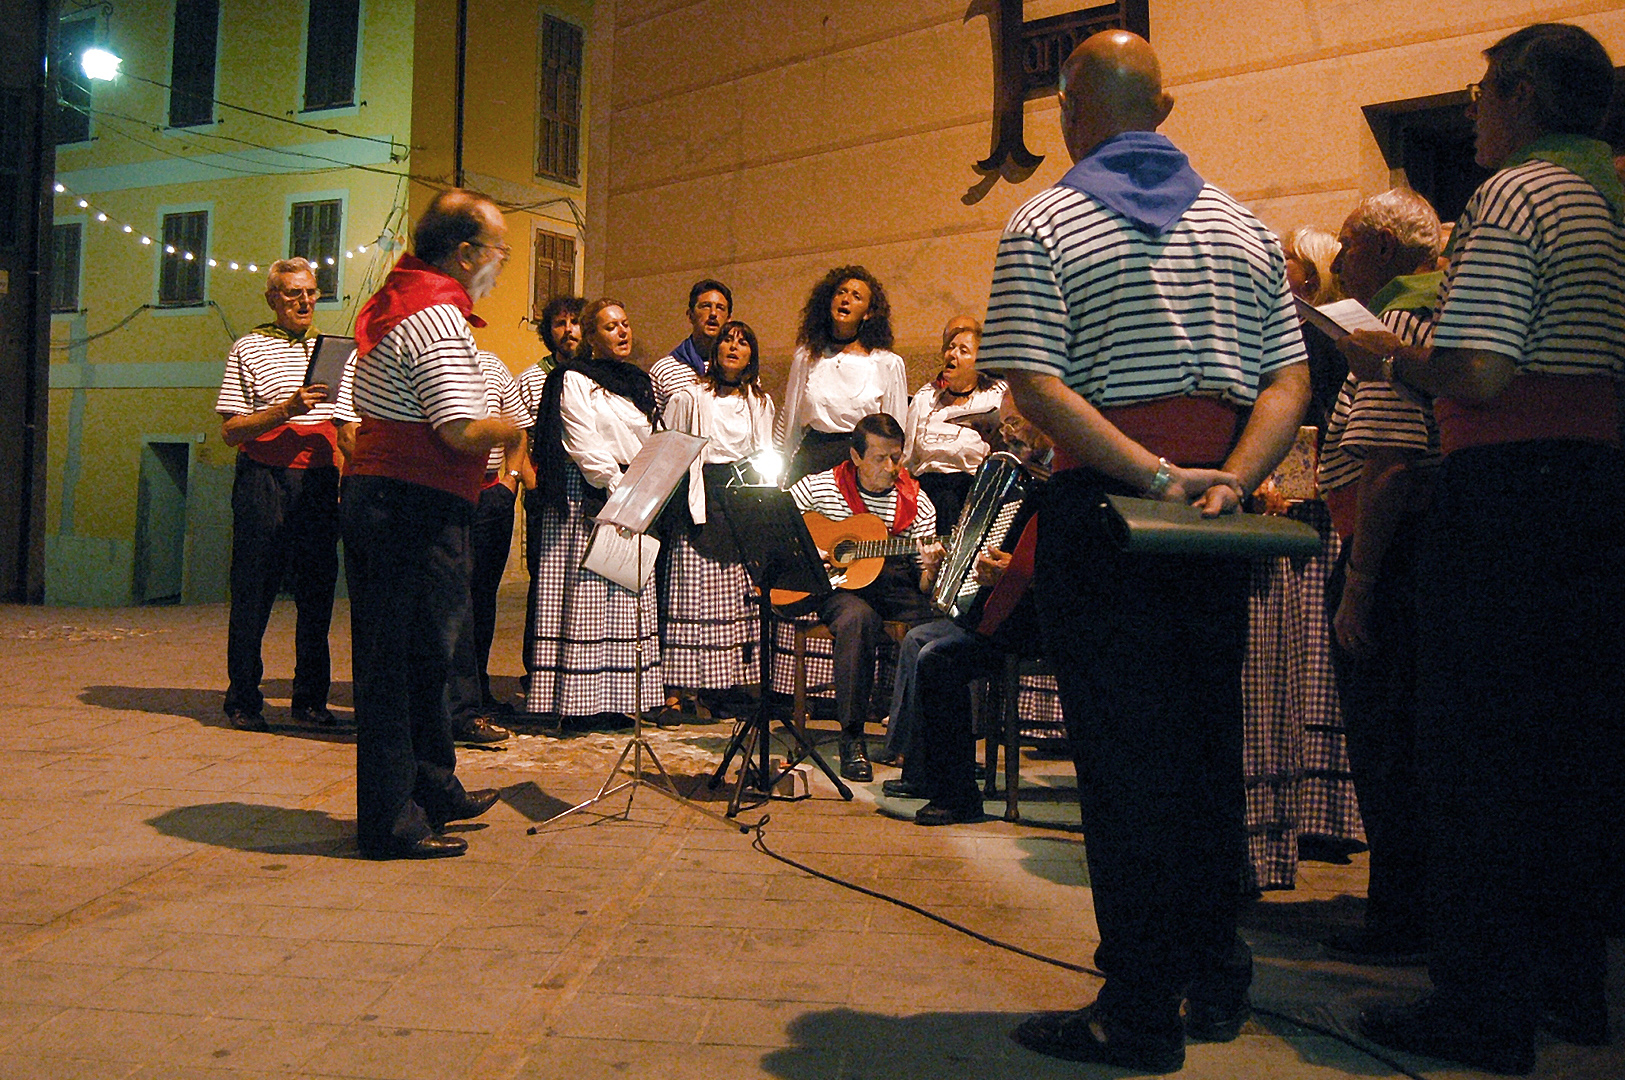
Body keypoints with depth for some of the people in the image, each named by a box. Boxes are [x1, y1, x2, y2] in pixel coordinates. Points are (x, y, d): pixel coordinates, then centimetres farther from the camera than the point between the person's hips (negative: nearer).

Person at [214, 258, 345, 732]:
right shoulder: (248, 349, 1)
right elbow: (230, 430, -6)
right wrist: (286, 409, -18)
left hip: (320, 482, 4)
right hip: (264, 483, -4)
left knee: (317, 592, 6)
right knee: (254, 591, -1)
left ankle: (310, 698, 15)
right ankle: (243, 700, 9)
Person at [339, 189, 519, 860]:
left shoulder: (391, 302, 16)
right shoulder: (438, 319, -16)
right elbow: (462, 430, -24)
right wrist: (511, 431, -6)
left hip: (371, 495, 10)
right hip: (417, 509, -10)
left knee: (417, 657, 18)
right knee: (408, 663, -3)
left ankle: (434, 790, 31)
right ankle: (393, 823, 6)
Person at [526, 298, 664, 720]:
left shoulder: (638, 382, 19)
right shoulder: (573, 380, -2)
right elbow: (583, 444, -11)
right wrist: (616, 486, -15)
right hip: (586, 498, -7)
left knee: (628, 598, 4)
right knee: (585, 593, -8)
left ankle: (621, 698, 8)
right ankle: (578, 701, -6)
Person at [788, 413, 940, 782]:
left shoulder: (915, 502, 4)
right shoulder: (819, 487, 2)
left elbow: (925, 585, 3)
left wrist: (930, 569, -20)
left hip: (893, 583, 2)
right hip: (839, 587, -2)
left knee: (931, 619, -31)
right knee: (858, 618, -37)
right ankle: (852, 738, -28)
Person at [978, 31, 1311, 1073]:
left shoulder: (1044, 227, -3)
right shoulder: (1244, 225, 12)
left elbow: (1035, 386, -16)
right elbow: (1290, 380, 4)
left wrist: (1153, 474, -19)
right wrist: (1229, 479, -8)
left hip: (1104, 509, -5)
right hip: (1214, 515, 5)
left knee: (1124, 755, -1)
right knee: (1209, 742, 14)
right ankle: (1217, 984, 25)